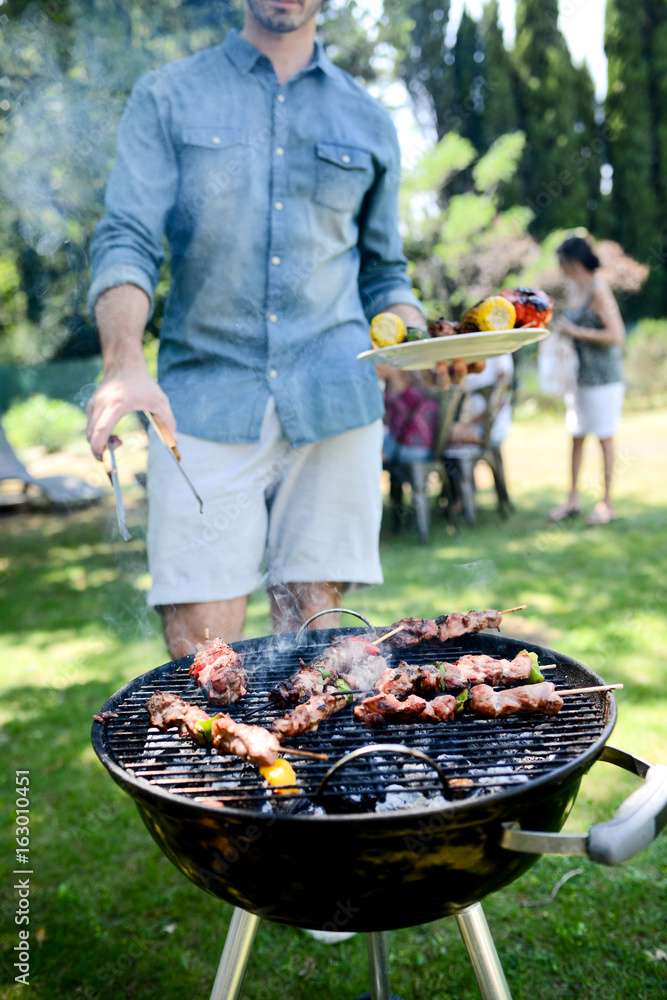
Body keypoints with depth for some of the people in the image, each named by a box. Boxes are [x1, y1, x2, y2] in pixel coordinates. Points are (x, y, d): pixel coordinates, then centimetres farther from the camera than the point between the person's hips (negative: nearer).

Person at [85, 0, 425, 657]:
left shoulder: (369, 122, 18)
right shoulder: (166, 98, 10)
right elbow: (125, 242, -2)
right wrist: (124, 367, -21)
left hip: (331, 403, 2)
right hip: (204, 400, -1)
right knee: (198, 659, -4)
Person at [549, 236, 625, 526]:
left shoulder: (599, 292, -17)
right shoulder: (573, 287, 7)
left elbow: (616, 336, -21)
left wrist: (576, 331, -18)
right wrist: (561, 328, 2)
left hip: (602, 376, -8)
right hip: (579, 373, 8)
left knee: (604, 437, 2)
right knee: (576, 436, 12)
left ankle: (607, 502, 13)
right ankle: (573, 499, 22)